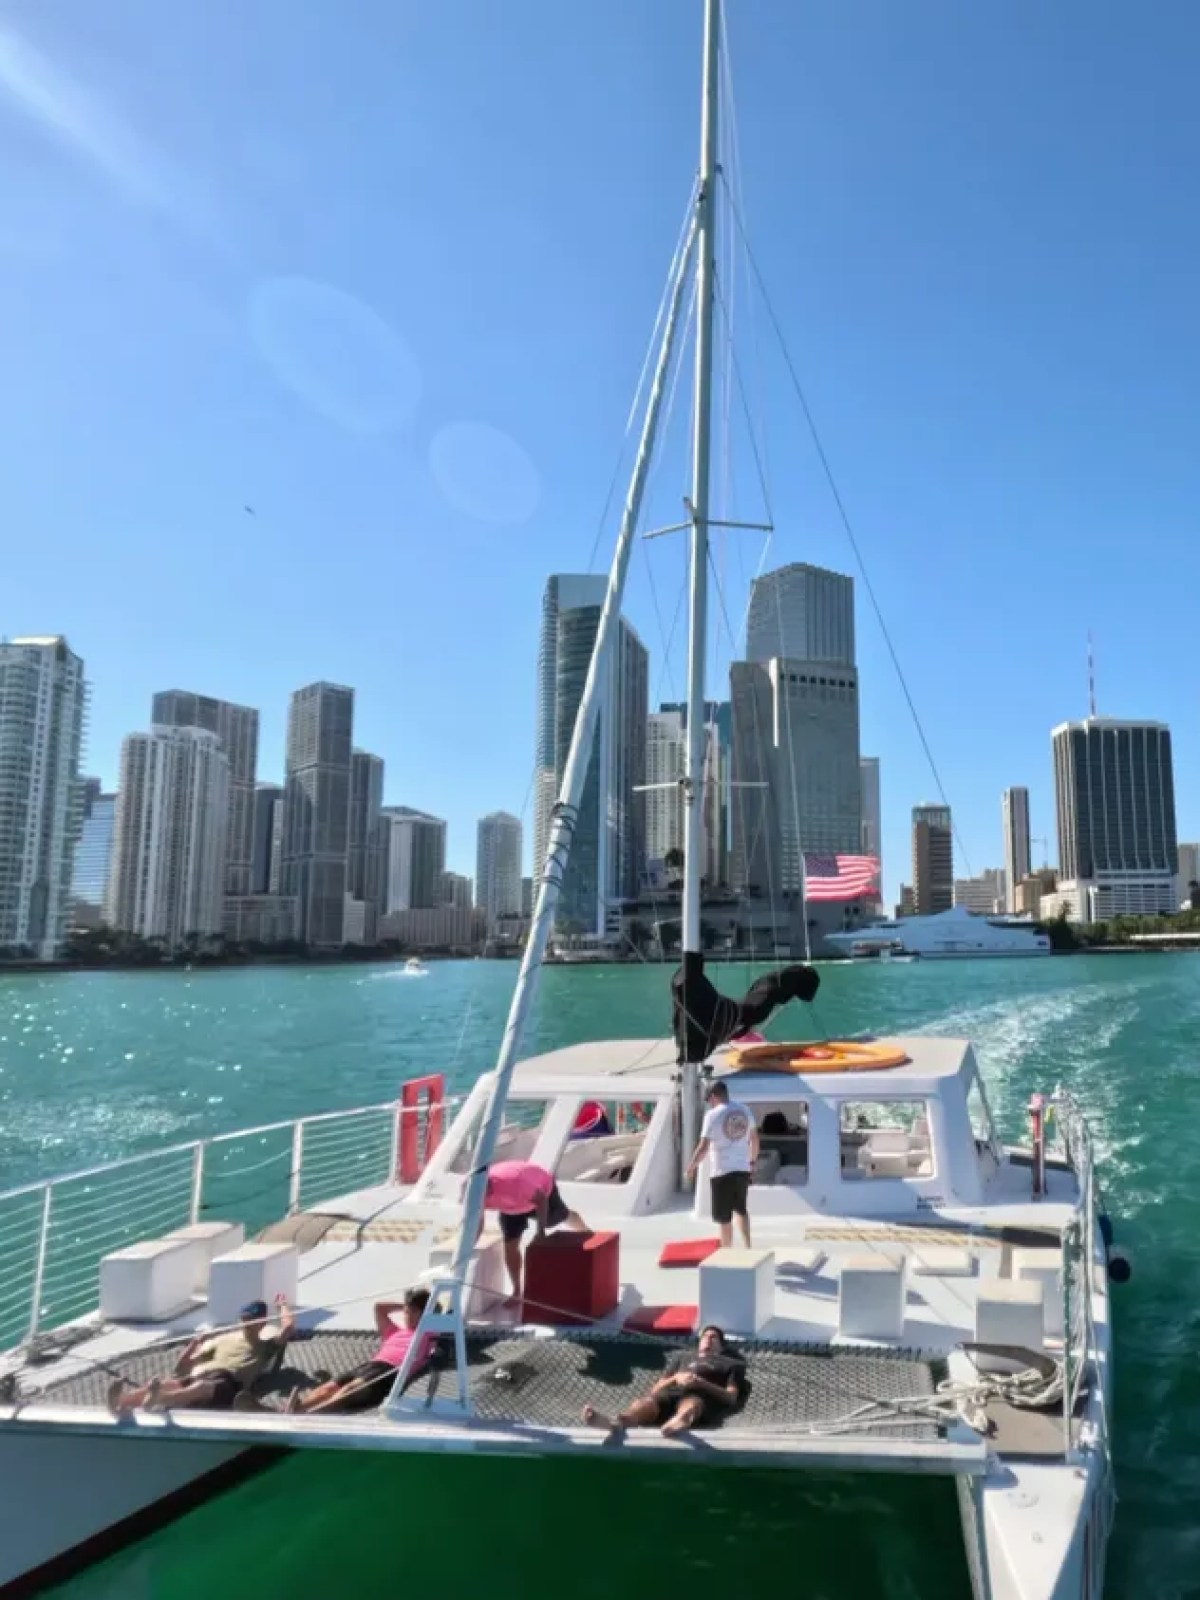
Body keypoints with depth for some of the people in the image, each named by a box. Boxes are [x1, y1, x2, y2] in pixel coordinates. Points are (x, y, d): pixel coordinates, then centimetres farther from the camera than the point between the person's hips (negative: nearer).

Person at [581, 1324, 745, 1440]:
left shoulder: (730, 1364, 33)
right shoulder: (682, 1355, 39)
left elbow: (731, 1397, 12)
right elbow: (656, 1389, 26)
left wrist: (702, 1383, -3)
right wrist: (675, 1379, 5)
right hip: (671, 1393, 2)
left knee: (691, 1403, -42)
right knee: (648, 1400, -35)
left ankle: (679, 1422, -78)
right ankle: (617, 1421, -67)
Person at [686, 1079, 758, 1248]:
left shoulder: (713, 1114, -12)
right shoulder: (744, 1110, 6)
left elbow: (704, 1147, -16)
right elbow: (754, 1138, 16)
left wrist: (691, 1167, -5)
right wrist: (752, 1160, 29)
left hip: (722, 1171, -6)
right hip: (743, 1169, 6)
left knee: (724, 1217, 5)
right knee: (741, 1209, 24)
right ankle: (747, 1247, 17)